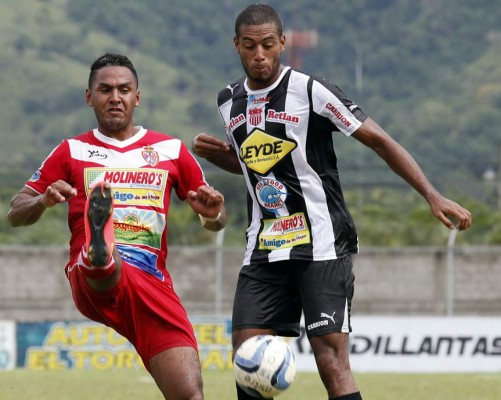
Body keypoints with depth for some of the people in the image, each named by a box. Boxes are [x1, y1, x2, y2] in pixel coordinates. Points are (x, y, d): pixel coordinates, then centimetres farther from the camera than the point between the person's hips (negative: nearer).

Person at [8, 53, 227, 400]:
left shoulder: (170, 150, 17)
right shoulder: (73, 152, 15)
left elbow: (215, 221, 21)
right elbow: (16, 213, 13)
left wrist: (213, 213, -5)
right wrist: (43, 202, -10)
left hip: (153, 284, 3)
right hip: (91, 282, -3)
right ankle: (99, 252, -75)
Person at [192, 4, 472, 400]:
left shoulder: (311, 91, -8)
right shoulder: (230, 101, 10)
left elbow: (380, 141, -7)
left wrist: (433, 196, -15)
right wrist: (215, 153, 6)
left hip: (322, 246, -6)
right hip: (264, 249, 6)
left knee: (330, 355, -14)